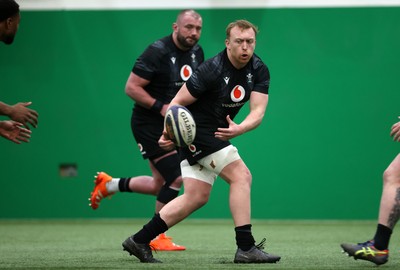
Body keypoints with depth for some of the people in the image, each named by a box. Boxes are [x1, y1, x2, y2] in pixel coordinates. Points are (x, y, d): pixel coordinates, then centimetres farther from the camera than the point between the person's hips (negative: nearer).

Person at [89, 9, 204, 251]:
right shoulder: (157, 52, -19)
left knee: (160, 185, 12)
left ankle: (110, 185, 34)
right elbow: (132, 87, -19)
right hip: (148, 124, -9)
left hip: (172, 123, 9)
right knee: (176, 177, -14)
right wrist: (161, 107, -26)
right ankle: (157, 237, 0)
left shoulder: (197, 52, 5)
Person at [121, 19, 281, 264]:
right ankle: (246, 248, -16)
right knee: (241, 176, -17)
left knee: (196, 198, 6)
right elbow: (179, 102, -17)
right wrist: (169, 132, -32)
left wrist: (239, 129, -34)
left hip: (218, 131, 8)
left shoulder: (259, 70, -5)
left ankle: (139, 241, 13)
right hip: (196, 130, -8)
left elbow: (258, 111, -15)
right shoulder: (212, 70, -22)